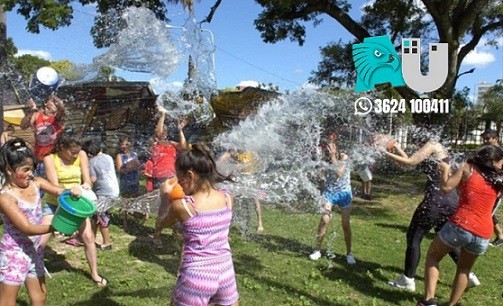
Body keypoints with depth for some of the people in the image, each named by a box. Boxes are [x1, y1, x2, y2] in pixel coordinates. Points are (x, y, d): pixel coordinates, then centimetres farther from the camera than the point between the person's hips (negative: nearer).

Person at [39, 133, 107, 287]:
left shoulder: (81, 155, -9)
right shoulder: (50, 159, -16)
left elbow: (87, 180, -8)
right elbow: (54, 186, -22)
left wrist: (85, 186, -32)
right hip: (54, 204, -2)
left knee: (88, 236, -2)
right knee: (40, 241, -5)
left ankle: (95, 274, 15)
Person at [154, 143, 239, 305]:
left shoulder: (181, 206, -14)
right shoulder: (227, 198, -4)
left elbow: (159, 225, 7)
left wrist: (165, 196, 18)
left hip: (196, 275, -4)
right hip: (225, 271, 4)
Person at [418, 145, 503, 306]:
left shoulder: (468, 169, 2)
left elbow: (446, 187, -5)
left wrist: (445, 169, 11)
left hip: (460, 226, -4)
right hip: (483, 234, 4)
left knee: (433, 256, 15)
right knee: (464, 268, 27)